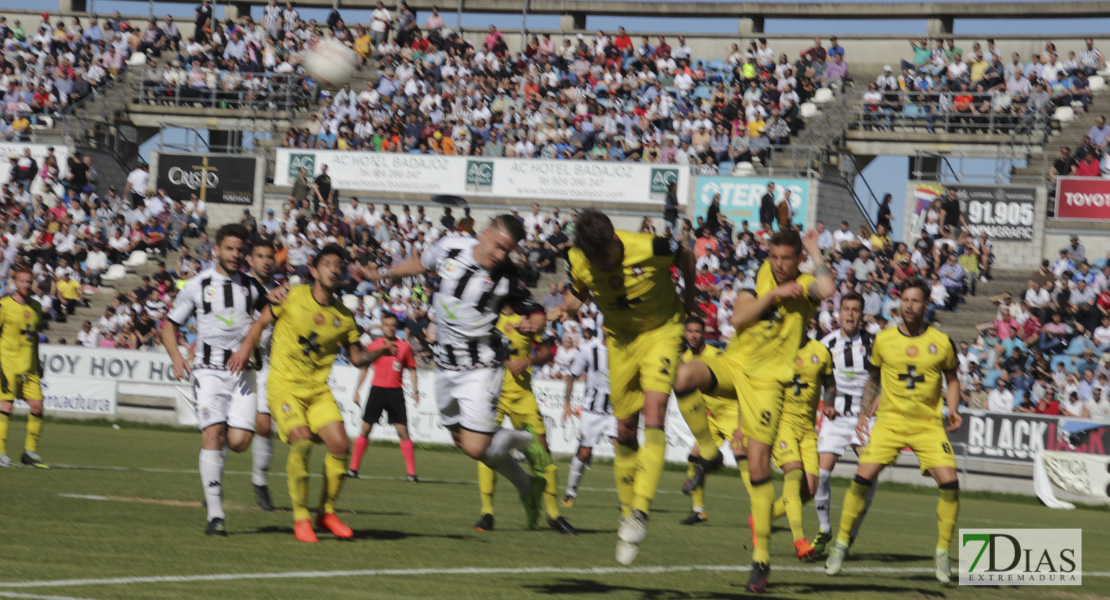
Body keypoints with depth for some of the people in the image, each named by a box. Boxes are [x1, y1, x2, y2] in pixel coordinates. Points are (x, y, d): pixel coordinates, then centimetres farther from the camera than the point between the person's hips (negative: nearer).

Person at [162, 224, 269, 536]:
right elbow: (170, 324, 10)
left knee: (238, 441, -12)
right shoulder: (198, 285, 3)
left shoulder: (252, 286, 10)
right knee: (213, 435, -15)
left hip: (242, 371, 3)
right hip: (209, 370, -2)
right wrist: (176, 356, -8)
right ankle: (215, 515, -14)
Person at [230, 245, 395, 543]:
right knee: (301, 441, -25)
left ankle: (326, 512, 10)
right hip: (284, 384, -4)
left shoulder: (344, 317, 4)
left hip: (318, 389, 4)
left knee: (341, 444, -11)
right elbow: (262, 322, 9)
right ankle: (300, 517, -11)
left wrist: (379, 352, -4)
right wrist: (246, 347, -5)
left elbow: (357, 357, 14)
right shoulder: (291, 297, -4)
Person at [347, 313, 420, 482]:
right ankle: (353, 469, 10)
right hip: (377, 390, 1)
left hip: (395, 392, -1)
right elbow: (364, 368, 12)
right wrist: (357, 390, 9)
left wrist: (415, 390, -1)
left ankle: (411, 473, -4)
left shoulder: (404, 346, 1)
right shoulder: (374, 345, 2)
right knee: (365, 429, 1)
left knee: (403, 432, -5)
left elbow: (412, 369, 9)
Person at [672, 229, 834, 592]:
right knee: (687, 375, -29)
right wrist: (773, 294, -15)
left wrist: (815, 252, -15)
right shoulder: (761, 276, 6)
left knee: (757, 464, -8)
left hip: (766, 381, -3)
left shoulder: (805, 286, -4)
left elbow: (827, 288, -30)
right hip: (733, 362, 3)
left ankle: (762, 557, 2)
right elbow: (738, 318, -6)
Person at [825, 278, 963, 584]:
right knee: (863, 477, -15)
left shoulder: (941, 342, 1)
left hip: (929, 424, 0)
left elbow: (952, 379, 14)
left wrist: (953, 410, -2)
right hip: (890, 420, 0)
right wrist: (864, 412, 7)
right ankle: (841, 543, 2)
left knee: (949, 483, -15)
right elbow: (874, 378, 17)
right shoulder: (884, 340, 3)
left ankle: (942, 552, 2)